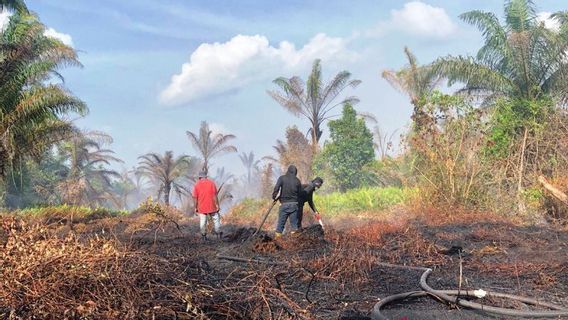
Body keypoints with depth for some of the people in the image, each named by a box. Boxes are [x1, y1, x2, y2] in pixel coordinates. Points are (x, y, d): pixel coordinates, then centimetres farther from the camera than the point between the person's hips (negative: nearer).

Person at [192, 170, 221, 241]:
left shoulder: (196, 185, -3)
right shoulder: (211, 183, -4)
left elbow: (195, 197, -3)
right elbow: (215, 195, -7)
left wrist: (196, 207, 5)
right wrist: (217, 205, -2)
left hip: (201, 208, 1)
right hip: (212, 207, -1)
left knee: (203, 221, 8)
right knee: (216, 219, 12)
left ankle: (204, 236, 13)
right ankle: (218, 233, 17)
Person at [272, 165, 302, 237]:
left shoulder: (282, 178, -2)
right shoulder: (297, 181, 4)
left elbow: (276, 189, -15)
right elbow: (299, 194, 8)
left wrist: (274, 197, -4)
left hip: (284, 204, -2)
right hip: (294, 204, 2)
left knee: (281, 223, 3)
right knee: (294, 223, 8)